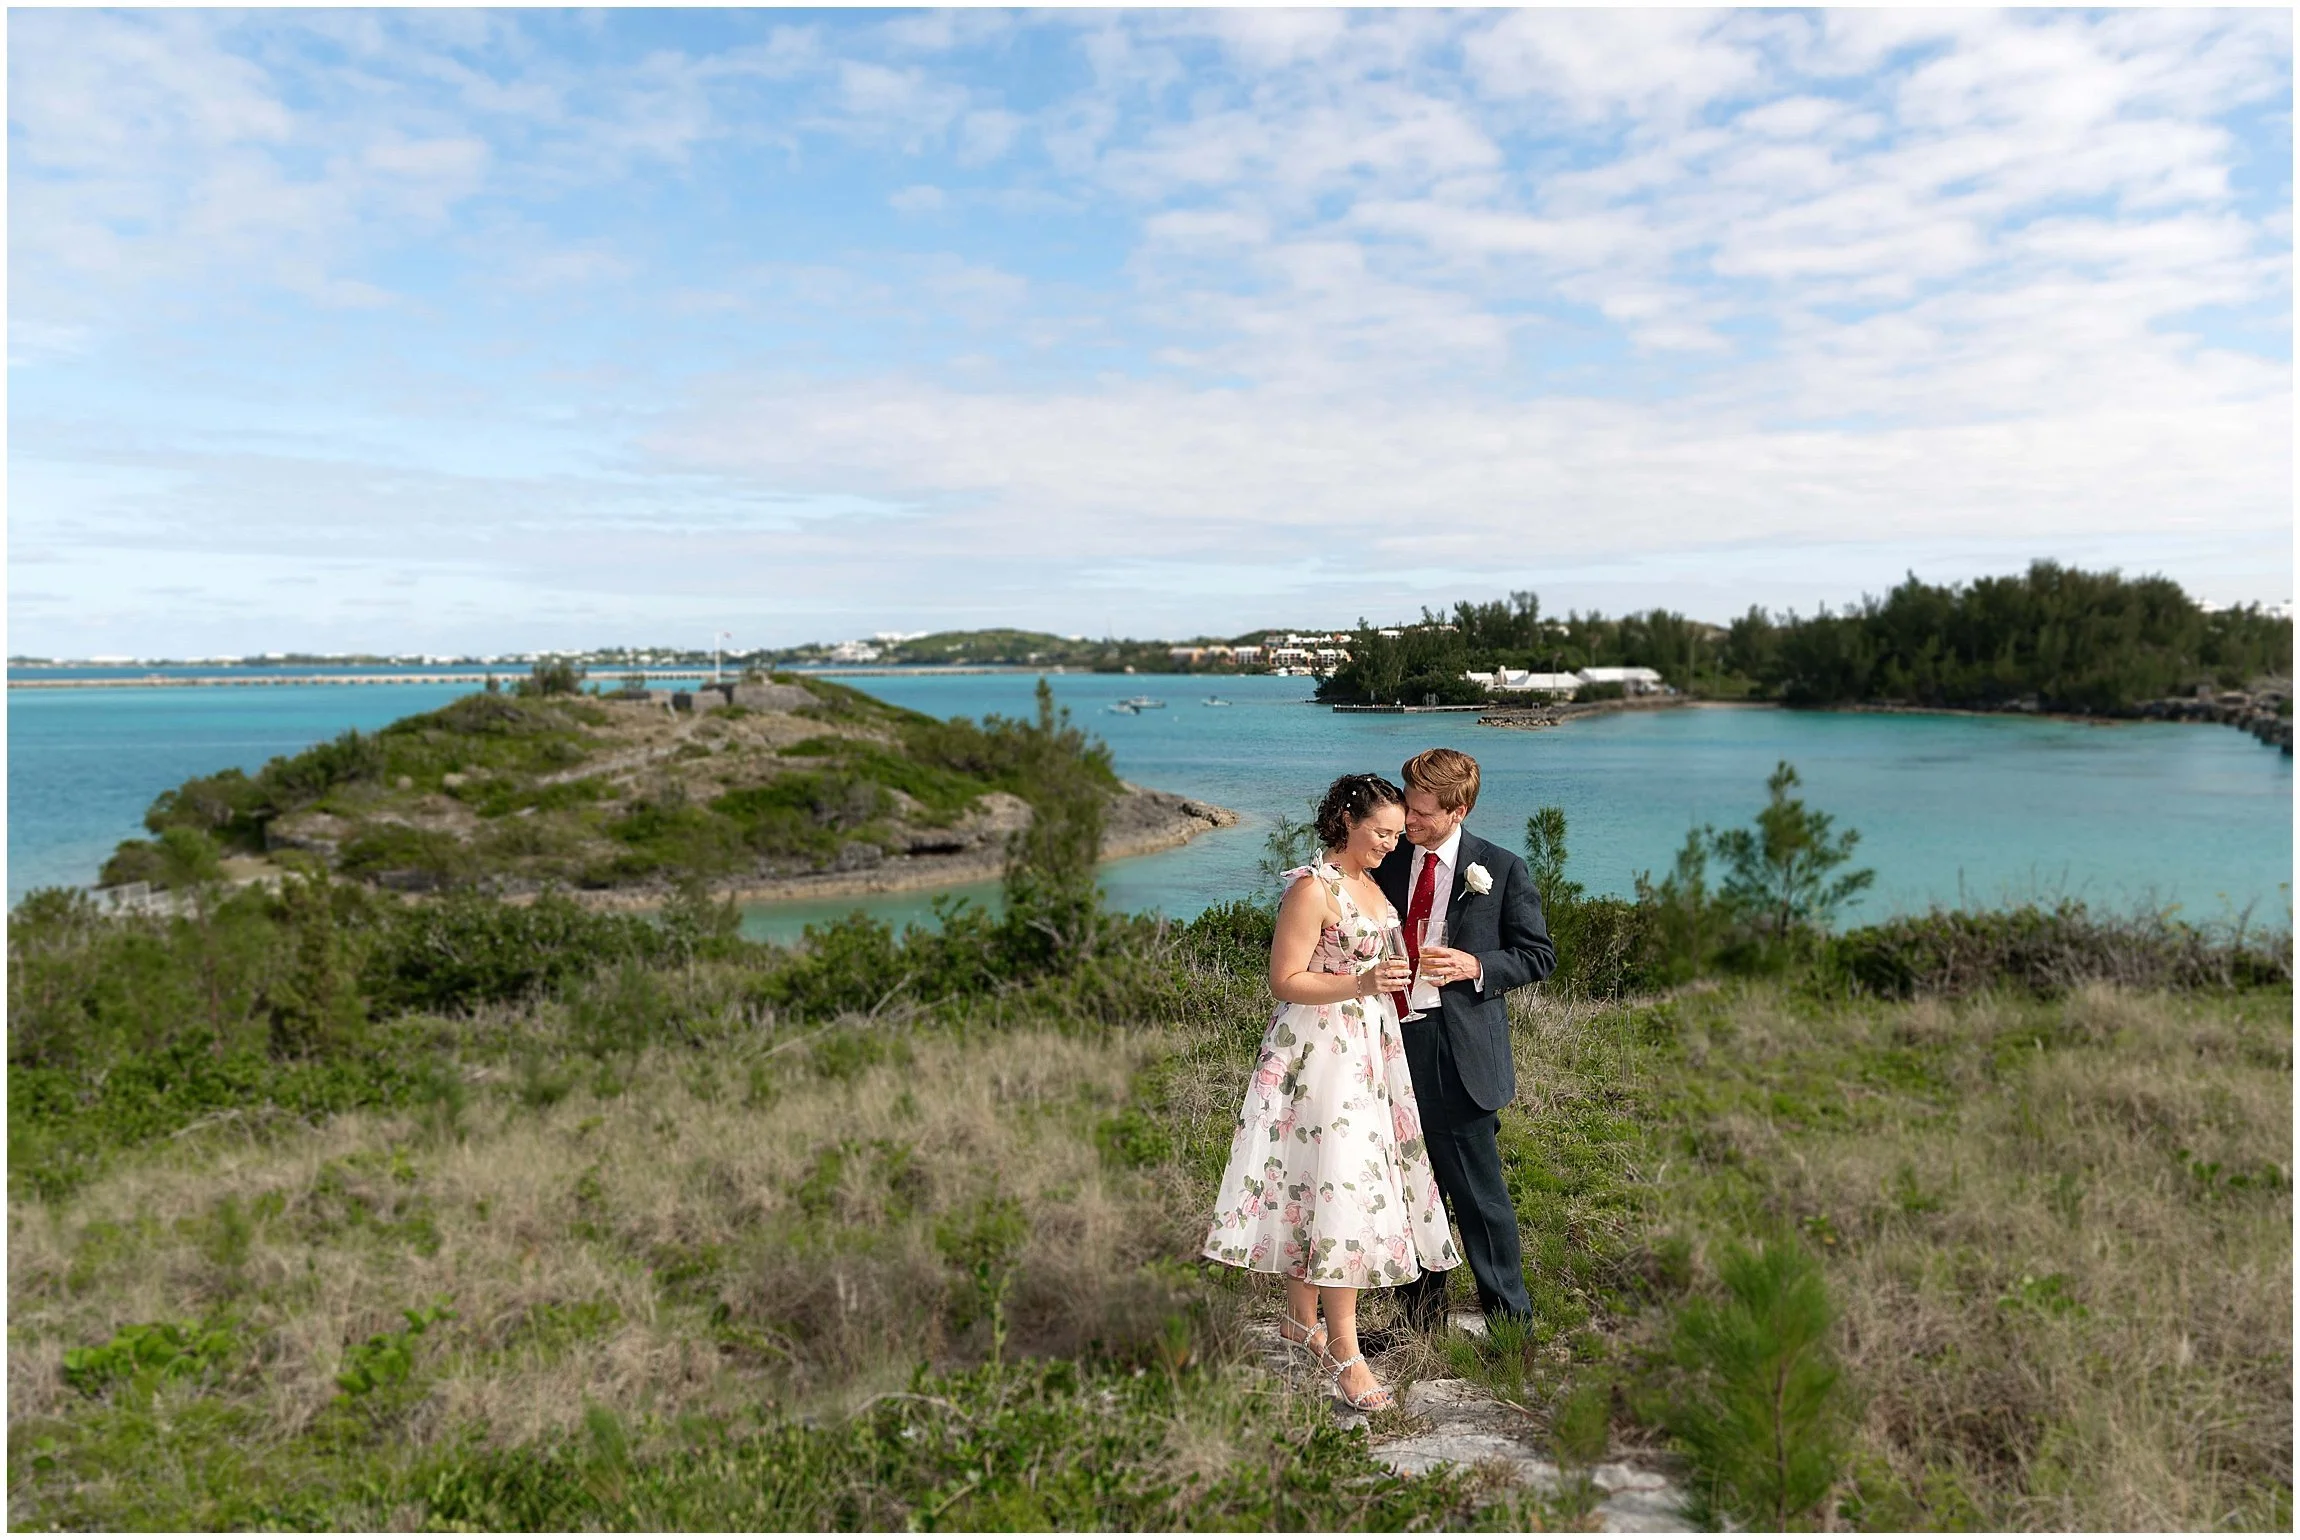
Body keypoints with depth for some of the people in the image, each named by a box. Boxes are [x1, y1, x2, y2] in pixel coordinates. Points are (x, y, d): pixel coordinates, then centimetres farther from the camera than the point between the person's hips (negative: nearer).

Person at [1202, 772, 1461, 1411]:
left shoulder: (1370, 884, 12)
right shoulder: (1312, 888, -16)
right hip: (1319, 1052, -8)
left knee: (1315, 1183, 14)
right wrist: (1362, 984, -27)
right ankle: (1344, 1350, -4)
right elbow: (1285, 980, -18)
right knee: (1341, 1183, -10)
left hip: (1368, 1048, 8)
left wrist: (1399, 978, 12)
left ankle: (1301, 1319, 25)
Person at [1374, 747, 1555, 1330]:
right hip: (1394, 1042, 4)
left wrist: (1474, 966, -15)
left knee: (1479, 1194, -1)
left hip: (1460, 1051, -4)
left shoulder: (1500, 869, -2)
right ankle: (1421, 1316, 29)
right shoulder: (1388, 863, 8)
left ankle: (1510, 1322, 16)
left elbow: (1539, 955, 0)